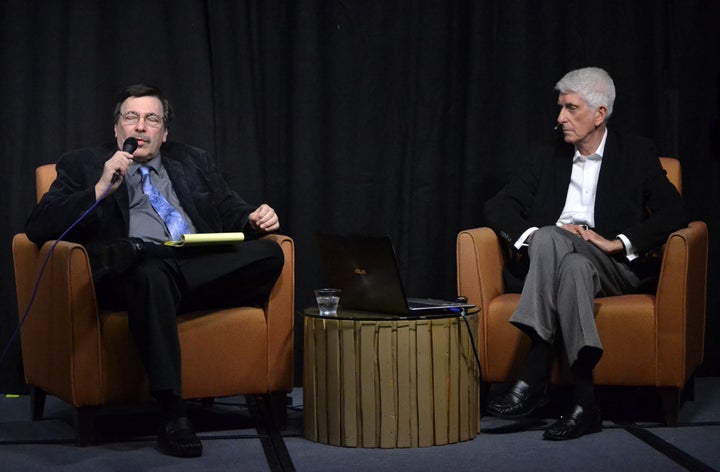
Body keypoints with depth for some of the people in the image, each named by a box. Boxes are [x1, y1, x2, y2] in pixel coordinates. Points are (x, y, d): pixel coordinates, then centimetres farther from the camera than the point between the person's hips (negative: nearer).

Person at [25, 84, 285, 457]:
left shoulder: (193, 162, 27)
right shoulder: (83, 166, 16)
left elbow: (230, 213, 23)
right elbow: (37, 228, 4)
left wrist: (254, 219, -1)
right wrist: (101, 189, -6)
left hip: (205, 266, 3)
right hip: (140, 273, -3)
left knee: (269, 252, -25)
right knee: (151, 272, -41)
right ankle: (172, 415, -41)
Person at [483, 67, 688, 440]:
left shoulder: (637, 154, 9)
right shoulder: (546, 156, 17)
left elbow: (674, 213, -1)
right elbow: (497, 207, 11)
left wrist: (618, 242, -14)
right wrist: (530, 234, -11)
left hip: (615, 267, -2)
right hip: (548, 260, 2)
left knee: (549, 238, -35)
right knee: (574, 266, -37)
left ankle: (534, 377, -42)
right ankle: (583, 400, -46)